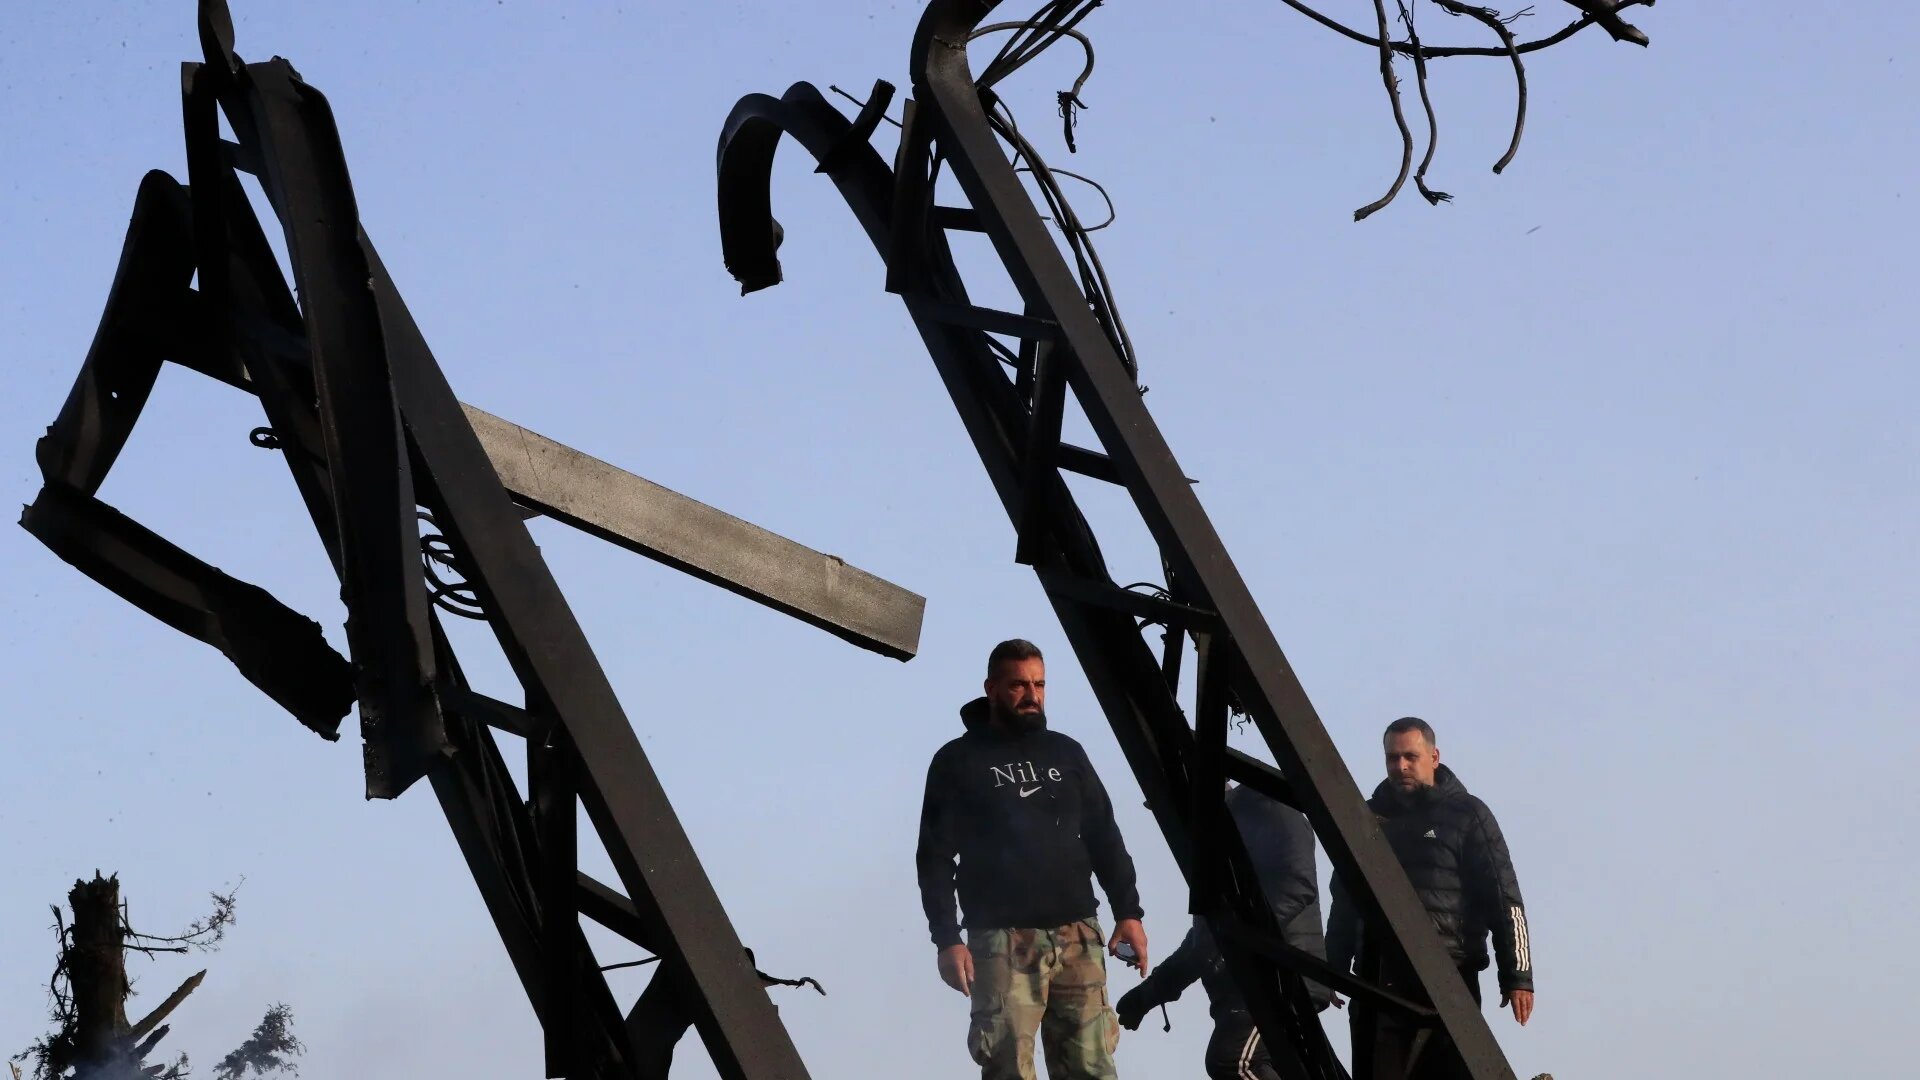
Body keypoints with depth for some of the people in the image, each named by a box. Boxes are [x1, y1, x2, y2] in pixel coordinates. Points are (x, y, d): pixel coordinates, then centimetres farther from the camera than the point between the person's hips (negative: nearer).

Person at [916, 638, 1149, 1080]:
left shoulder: (1066, 753, 16)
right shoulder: (958, 761, 5)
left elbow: (1104, 838, 16)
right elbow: (935, 857, 1)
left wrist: (1127, 911, 4)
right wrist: (947, 939, -9)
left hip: (1077, 935, 3)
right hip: (1003, 940, -3)